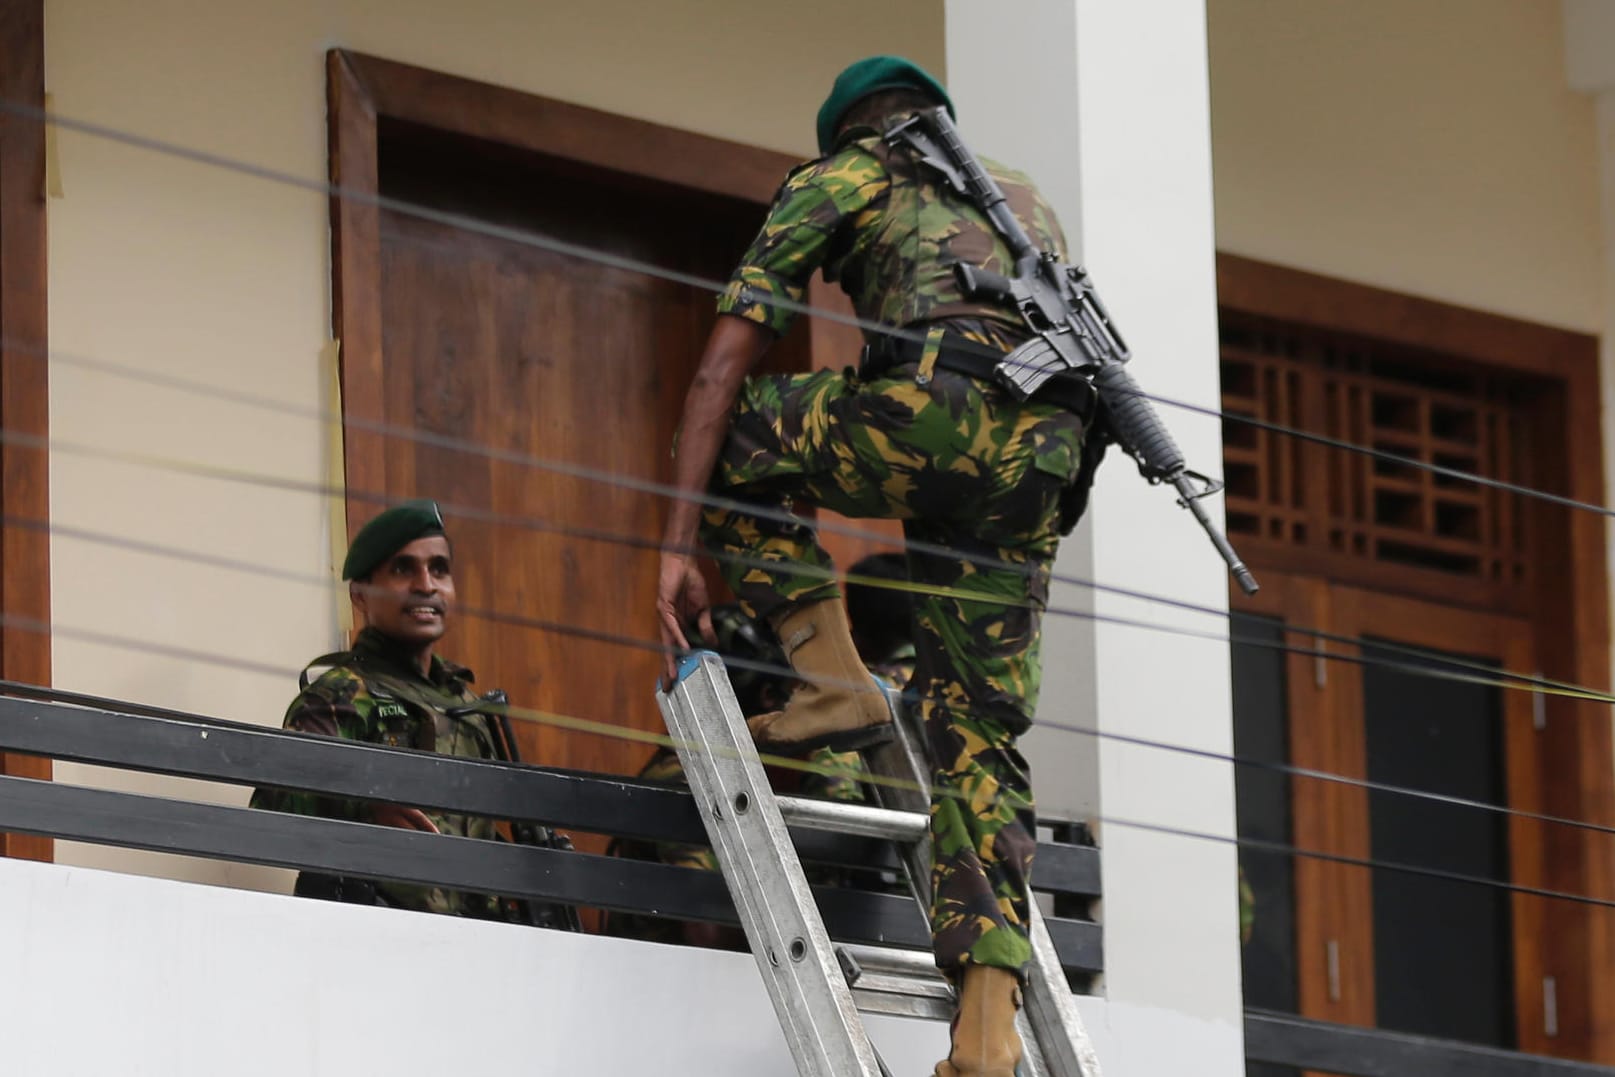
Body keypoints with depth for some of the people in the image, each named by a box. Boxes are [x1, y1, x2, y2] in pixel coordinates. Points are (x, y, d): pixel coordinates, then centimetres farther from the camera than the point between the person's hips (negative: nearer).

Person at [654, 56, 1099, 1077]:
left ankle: (834, 679, 9)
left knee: (728, 434, 20)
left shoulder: (841, 177, 23)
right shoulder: (1026, 199, 39)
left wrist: (680, 545, 13)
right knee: (977, 737, 7)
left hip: (936, 407, -5)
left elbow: (725, 363, 14)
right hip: (1047, 457, 5)